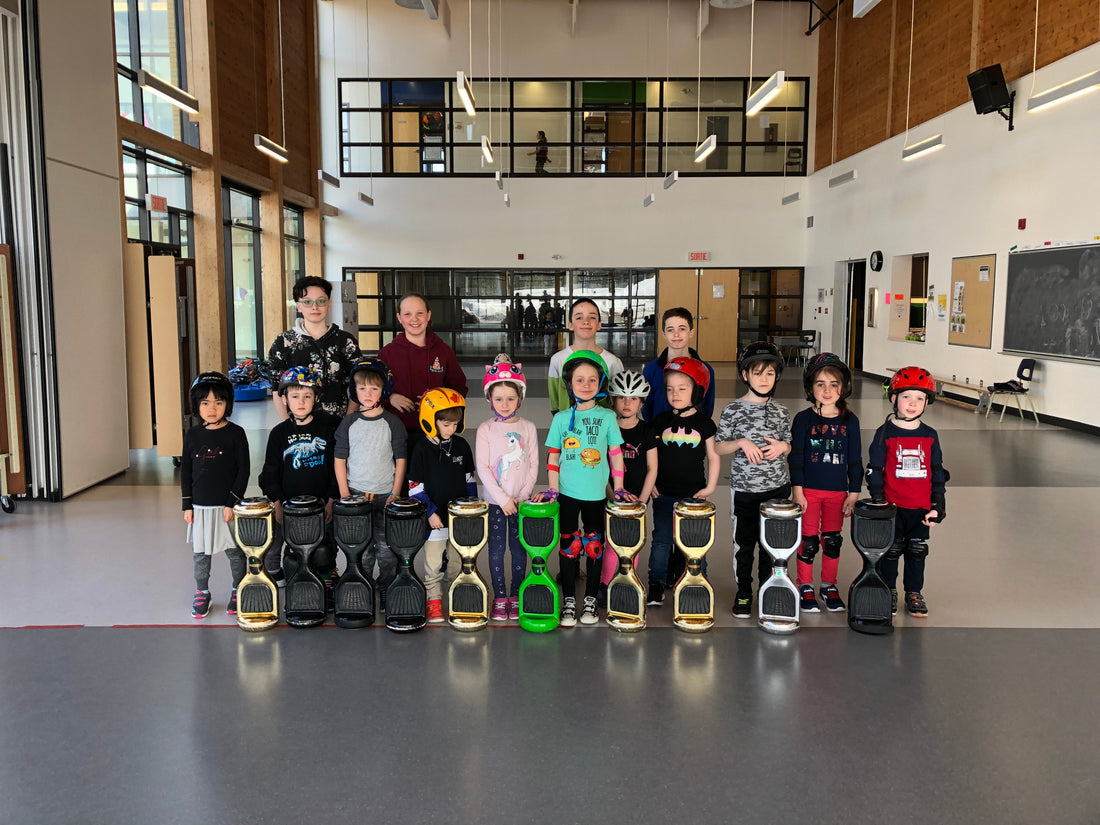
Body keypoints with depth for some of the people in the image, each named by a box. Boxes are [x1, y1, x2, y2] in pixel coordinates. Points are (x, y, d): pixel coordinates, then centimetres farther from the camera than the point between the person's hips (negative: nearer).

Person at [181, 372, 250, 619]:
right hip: (200, 506, 3)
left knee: (235, 552, 7)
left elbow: (243, 471, -7)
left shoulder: (235, 433, -7)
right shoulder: (192, 435, 2)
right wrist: (187, 505, 3)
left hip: (228, 506, -3)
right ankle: (201, 593, 28)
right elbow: (186, 471, 7)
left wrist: (232, 502, -12)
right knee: (200, 553, 11)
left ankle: (238, 592, 25)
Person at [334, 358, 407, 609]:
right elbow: (339, 459, 4)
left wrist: (395, 493, -5)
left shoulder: (392, 422, -2)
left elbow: (401, 459, 1)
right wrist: (344, 494, -2)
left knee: (386, 548, 2)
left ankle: (386, 591, 19)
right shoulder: (349, 423, 2)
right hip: (356, 494, 1)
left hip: (385, 494, -1)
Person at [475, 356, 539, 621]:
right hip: (494, 499, -1)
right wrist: (503, 499, -13)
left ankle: (516, 596, 19)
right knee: (496, 548, 4)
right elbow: (482, 467, -7)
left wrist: (523, 497, -8)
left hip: (521, 501, 1)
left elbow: (533, 465, 2)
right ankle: (500, 597, 16)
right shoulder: (486, 429, -2)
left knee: (519, 549, 7)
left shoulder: (528, 428, 2)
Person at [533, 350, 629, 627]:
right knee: (569, 545, 6)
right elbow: (553, 457, 5)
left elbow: (616, 454, 3)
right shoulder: (561, 418, 2)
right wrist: (552, 490, -2)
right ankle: (569, 601, 17)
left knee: (594, 546, 7)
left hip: (596, 494, 0)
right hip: (567, 493, 0)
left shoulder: (607, 417, 0)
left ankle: (591, 600, 21)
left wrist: (619, 489, 1)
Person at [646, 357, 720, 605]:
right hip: (664, 493, 1)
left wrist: (710, 487, 0)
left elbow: (713, 457, 6)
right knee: (662, 539, 5)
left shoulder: (704, 423, -1)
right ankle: (657, 584, 16)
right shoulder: (661, 421, 2)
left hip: (694, 494, -1)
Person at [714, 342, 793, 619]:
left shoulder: (781, 411, 4)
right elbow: (718, 448, -2)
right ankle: (743, 592, 23)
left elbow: (789, 446, 13)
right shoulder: (733, 409, -4)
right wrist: (742, 443, -18)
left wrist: (781, 446, -9)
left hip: (777, 486, 2)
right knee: (744, 541, 7)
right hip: (744, 488, -2)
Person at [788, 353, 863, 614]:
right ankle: (805, 587, 20)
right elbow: (795, 457, -5)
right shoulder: (803, 419, -5)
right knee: (808, 541, 4)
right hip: (808, 490, -2)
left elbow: (855, 459, 5)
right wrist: (797, 491, -9)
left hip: (838, 492, 2)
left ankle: (829, 585, 28)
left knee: (833, 541, 11)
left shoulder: (849, 420, 1)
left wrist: (854, 492, 2)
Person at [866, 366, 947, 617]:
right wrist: (878, 503, -8)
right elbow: (874, 470, -4)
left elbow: (937, 472, 9)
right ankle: (888, 590, 25)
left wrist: (938, 505, 4)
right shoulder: (885, 434, -6)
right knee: (891, 550, 8)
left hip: (921, 507, 3)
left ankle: (914, 593, 27)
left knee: (917, 550, 12)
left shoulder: (929, 436, 3)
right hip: (892, 506, -2)